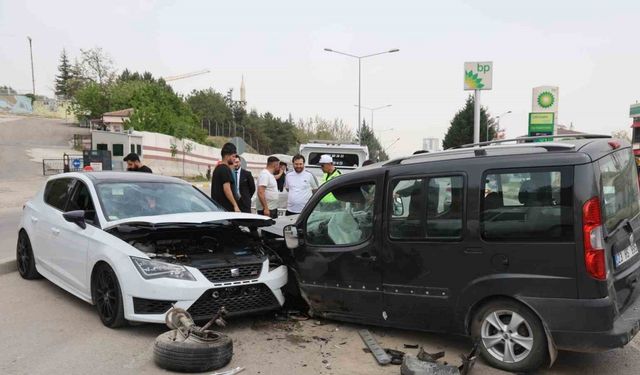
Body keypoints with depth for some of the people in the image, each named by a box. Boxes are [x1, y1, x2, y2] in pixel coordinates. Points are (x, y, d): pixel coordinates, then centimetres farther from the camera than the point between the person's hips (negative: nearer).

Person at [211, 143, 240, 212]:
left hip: (218, 206, 10)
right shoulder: (225, 169, -12)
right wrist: (235, 205, -21)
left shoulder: (217, 168, 17)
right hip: (226, 207, -10)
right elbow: (226, 189, -20)